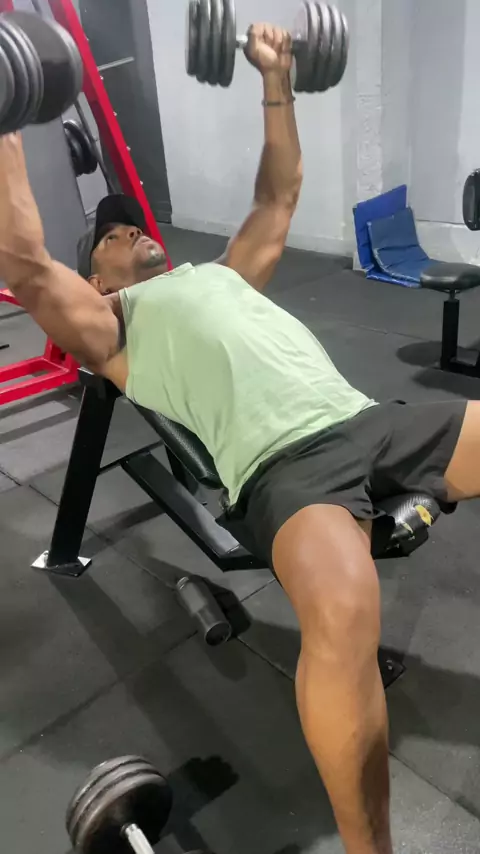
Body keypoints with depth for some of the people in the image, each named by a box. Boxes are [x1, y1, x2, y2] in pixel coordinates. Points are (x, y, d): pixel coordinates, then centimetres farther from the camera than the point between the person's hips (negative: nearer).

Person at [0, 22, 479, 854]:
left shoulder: (221, 275, 33)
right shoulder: (110, 325, 16)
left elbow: (277, 198, 41)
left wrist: (276, 81, 45)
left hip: (371, 417, 7)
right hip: (285, 461, -7)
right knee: (342, 611, -38)